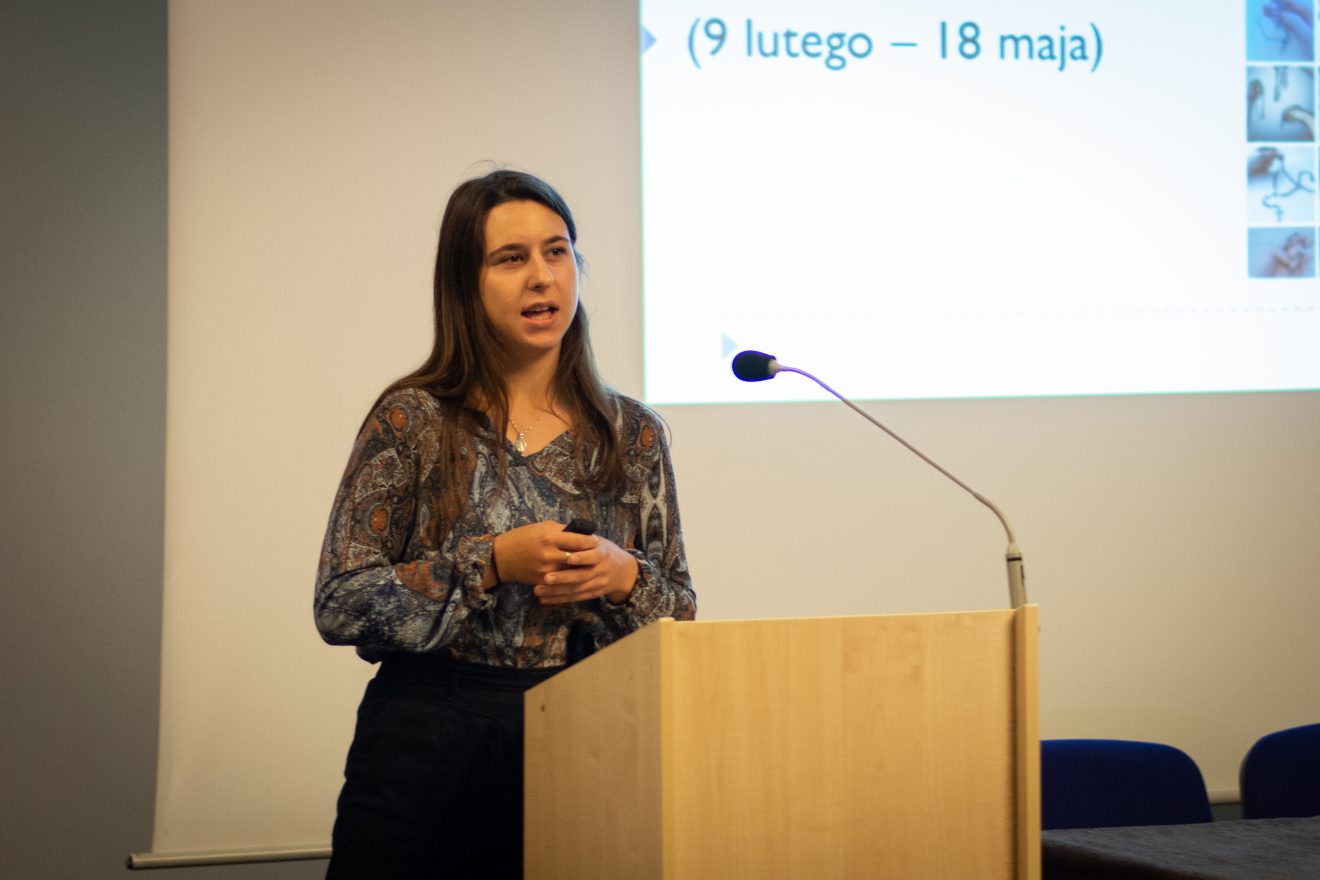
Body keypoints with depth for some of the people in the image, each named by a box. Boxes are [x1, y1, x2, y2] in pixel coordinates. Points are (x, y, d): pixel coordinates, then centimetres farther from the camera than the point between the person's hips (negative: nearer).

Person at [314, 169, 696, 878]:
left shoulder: (633, 435, 7)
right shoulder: (414, 421, -1)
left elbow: (679, 614, 11)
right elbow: (339, 606, -6)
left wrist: (625, 579, -11)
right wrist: (489, 564, -16)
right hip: (429, 740, -2)